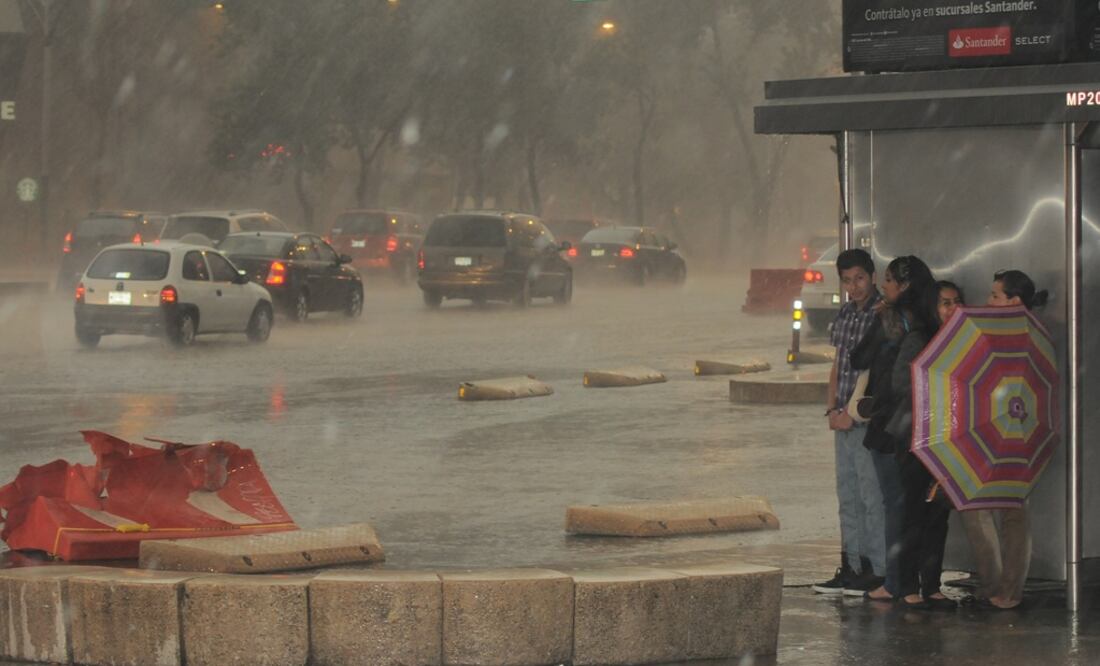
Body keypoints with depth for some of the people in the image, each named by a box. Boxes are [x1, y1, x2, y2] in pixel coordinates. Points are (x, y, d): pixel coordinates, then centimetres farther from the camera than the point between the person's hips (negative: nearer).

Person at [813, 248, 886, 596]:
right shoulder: (845, 315, 13)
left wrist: (853, 413, -15)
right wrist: (832, 408, 6)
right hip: (844, 421, 8)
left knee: (872, 496, -5)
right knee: (848, 497, 11)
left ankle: (876, 570, -2)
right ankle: (850, 568, 17)